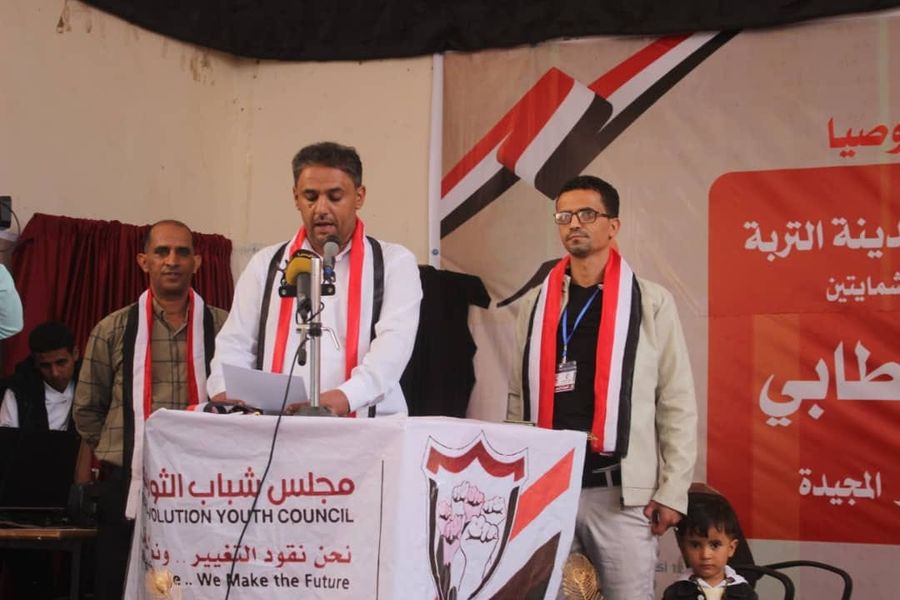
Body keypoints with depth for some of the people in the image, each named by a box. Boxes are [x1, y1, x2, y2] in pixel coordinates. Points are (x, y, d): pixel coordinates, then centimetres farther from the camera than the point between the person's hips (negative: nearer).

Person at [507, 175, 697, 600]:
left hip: (622, 490, -3)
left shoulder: (650, 302, 1)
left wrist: (673, 491, -6)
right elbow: (520, 397, 15)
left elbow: (678, 402, 0)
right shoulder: (535, 304, 11)